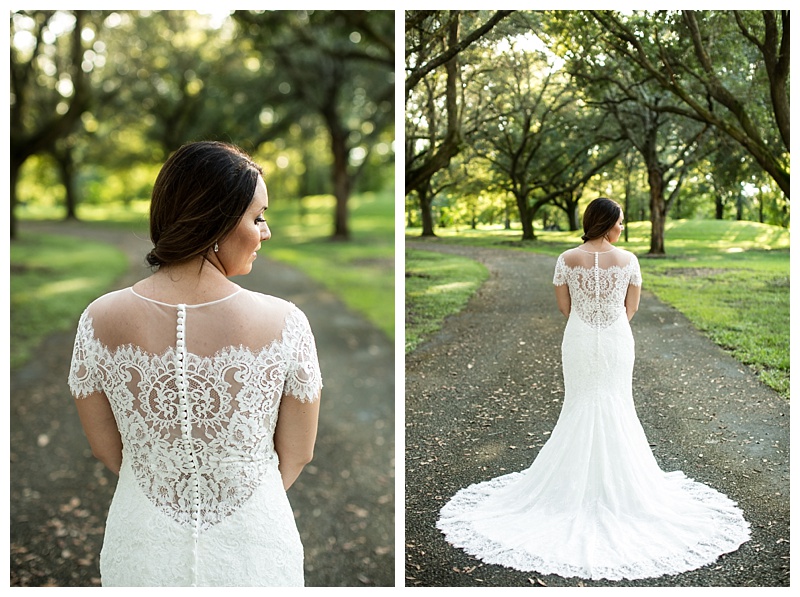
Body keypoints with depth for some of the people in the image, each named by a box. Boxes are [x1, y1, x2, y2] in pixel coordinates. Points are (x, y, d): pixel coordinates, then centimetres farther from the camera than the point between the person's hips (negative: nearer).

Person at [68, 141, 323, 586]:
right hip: (252, 555, -1)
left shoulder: (100, 321, -16)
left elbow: (106, 449, -3)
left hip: (144, 554, 2)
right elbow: (298, 454, -9)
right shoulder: (284, 324, -22)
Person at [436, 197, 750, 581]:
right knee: (615, 406, 11)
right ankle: (618, 479, 20)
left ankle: (577, 477, 18)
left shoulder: (566, 260, -8)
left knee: (580, 406, 12)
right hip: (617, 341, 0)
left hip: (579, 341, 1)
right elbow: (632, 307, 1)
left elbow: (563, 305, 1)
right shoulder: (628, 260, -9)